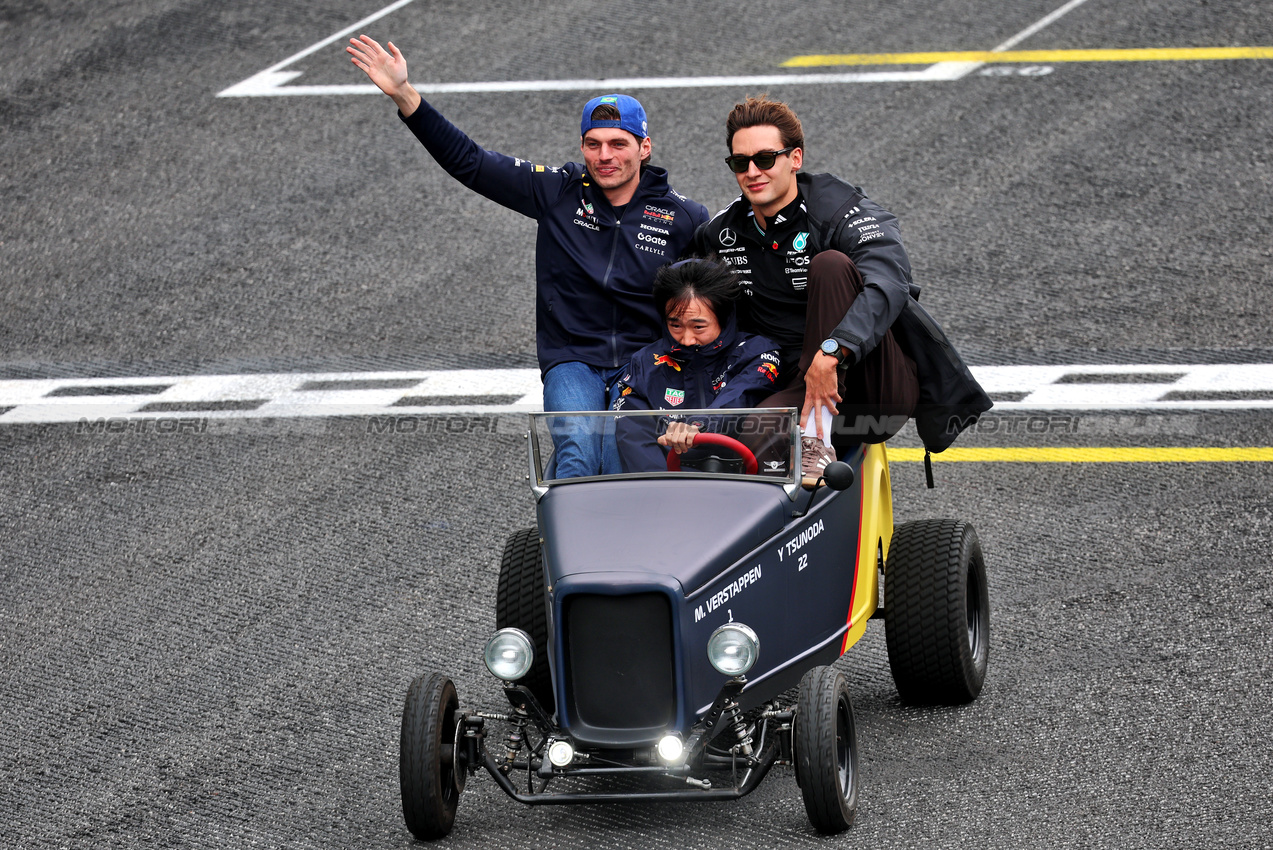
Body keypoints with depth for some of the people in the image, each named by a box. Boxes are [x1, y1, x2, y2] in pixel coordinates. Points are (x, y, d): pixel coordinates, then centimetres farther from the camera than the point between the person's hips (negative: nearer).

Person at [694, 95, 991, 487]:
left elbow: (888, 285, -28)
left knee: (831, 264, -29)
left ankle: (817, 439, -34)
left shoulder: (843, 212, -8)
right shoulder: (723, 233, 9)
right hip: (804, 390, 2)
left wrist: (831, 352, -43)